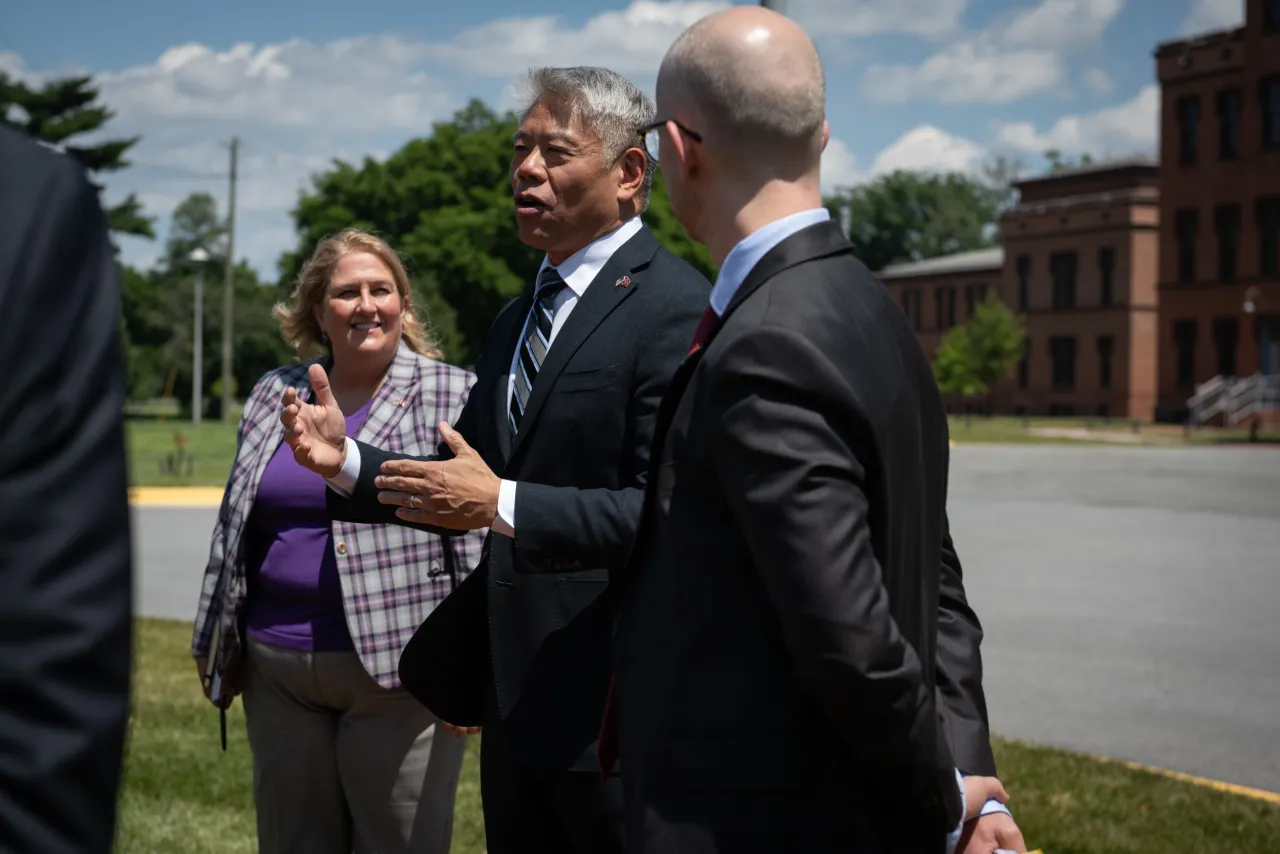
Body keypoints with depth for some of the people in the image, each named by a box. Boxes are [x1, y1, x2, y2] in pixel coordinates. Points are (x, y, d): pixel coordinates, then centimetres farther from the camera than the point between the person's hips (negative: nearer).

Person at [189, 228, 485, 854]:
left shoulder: (449, 396, -2)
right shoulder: (273, 396, 12)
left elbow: (477, 538, -6)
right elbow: (234, 528, 18)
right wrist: (217, 644, 18)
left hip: (398, 670, -4)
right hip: (277, 673, 5)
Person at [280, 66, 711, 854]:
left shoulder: (677, 309, -15)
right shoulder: (520, 319, 15)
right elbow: (472, 480, 14)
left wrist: (503, 506, -28)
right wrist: (349, 459, 0)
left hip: (609, 706, -9)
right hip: (516, 693, 9)